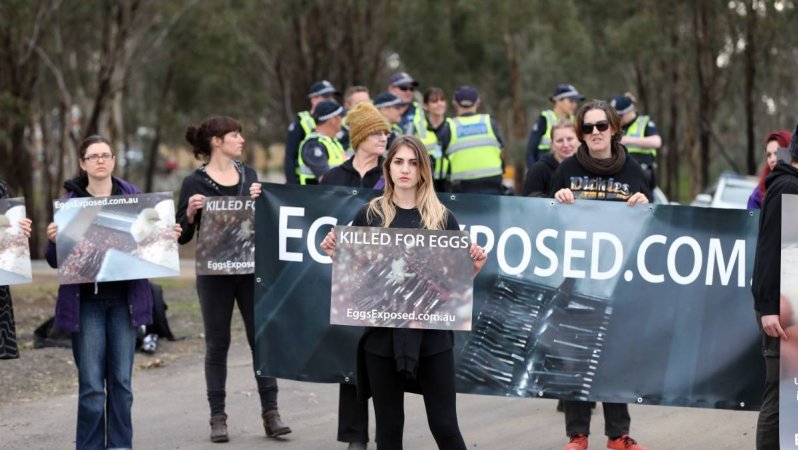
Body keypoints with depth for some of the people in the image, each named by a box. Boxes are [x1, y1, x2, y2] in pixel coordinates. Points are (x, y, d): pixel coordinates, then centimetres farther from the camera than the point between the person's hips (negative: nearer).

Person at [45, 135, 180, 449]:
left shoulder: (134, 197, 6)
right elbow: (55, 260, 2)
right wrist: (53, 240, -19)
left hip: (125, 299, 2)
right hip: (86, 301, -2)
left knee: (122, 381, 5)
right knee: (91, 385, -5)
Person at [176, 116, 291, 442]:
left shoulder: (248, 174, 8)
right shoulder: (195, 183, -4)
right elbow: (182, 236, -2)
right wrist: (190, 213, -21)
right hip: (214, 272, -3)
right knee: (217, 343, 4)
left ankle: (270, 412, 4)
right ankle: (218, 417, 9)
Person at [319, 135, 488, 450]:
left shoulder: (442, 217, 4)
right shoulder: (370, 215, 4)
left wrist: (475, 267, -10)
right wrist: (336, 255, -9)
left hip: (432, 332, -1)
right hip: (383, 332, 1)